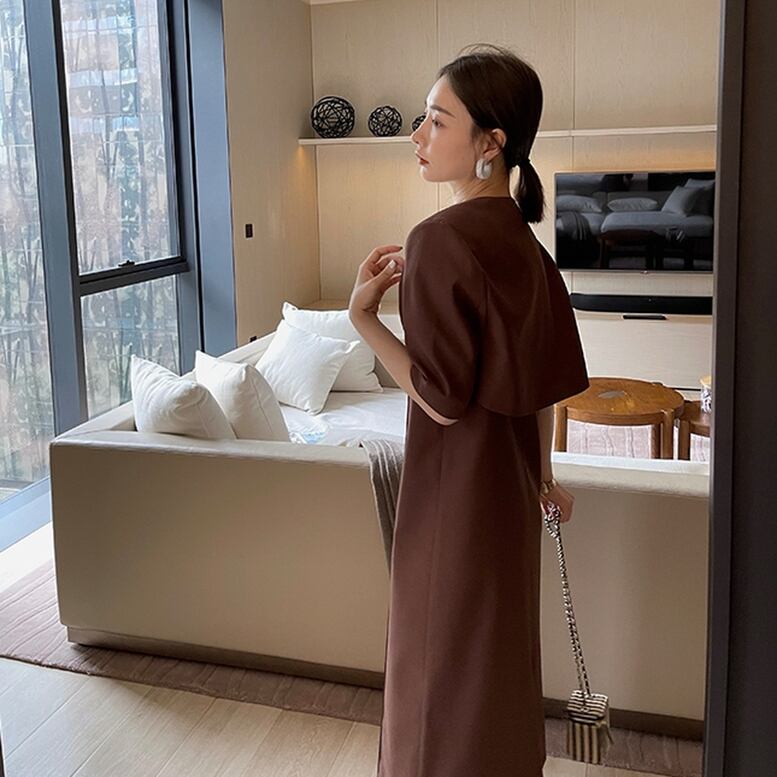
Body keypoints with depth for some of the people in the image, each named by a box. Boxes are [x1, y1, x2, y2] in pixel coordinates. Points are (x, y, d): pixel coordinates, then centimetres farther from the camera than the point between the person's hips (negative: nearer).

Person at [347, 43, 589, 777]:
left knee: (447, 658, 10)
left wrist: (362, 315, -17)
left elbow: (442, 400, -24)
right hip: (507, 481, 8)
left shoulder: (440, 237, -22)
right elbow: (538, 377, 10)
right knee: (497, 652, 23)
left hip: (455, 486, -8)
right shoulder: (522, 240, 4)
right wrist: (543, 473, 19)